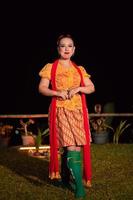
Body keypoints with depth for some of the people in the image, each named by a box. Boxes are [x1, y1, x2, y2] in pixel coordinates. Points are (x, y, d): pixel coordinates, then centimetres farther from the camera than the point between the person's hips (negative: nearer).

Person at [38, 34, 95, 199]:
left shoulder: (80, 69, 14)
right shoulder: (50, 67, 4)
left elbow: (91, 88, 10)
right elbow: (42, 88, 0)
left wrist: (78, 88, -9)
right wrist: (57, 93, -15)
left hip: (78, 111, 4)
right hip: (61, 111, -4)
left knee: (79, 146, -1)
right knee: (71, 146, -13)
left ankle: (71, 176, 16)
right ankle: (79, 184, -9)